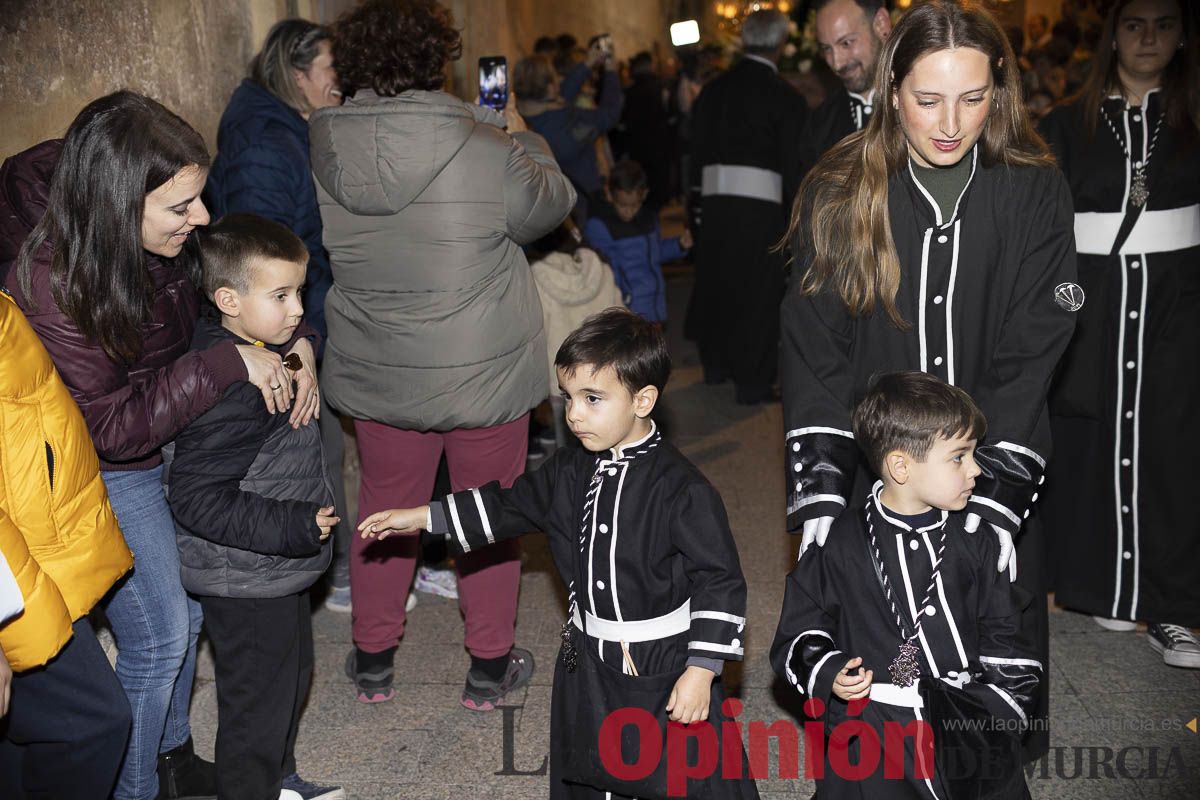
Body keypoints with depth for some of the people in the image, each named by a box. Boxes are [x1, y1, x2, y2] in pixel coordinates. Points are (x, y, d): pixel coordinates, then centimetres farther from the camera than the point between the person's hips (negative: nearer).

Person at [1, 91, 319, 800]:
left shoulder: (170, 238, -14)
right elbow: (114, 426, -30)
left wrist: (296, 344, -15)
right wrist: (228, 364, -34)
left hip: (174, 440, 7)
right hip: (109, 475, -7)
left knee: (191, 606, 19)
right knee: (160, 635, 1)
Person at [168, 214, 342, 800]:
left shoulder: (267, 353, 1)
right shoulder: (230, 390, -30)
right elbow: (195, 498, -31)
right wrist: (292, 526, -31)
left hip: (279, 571, 10)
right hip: (245, 582, -10)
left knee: (293, 677, 26)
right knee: (258, 701, 8)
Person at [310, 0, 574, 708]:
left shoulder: (320, 150, -8)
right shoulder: (488, 153, -20)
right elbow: (553, 203, -3)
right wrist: (521, 137, 16)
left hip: (375, 376, 3)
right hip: (484, 375, -3)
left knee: (385, 506, 19)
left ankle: (373, 660, 32)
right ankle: (490, 665, 27)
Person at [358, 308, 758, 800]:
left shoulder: (681, 489, -20)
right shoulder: (570, 472, 0)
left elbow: (720, 581, -17)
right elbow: (510, 505, 15)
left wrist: (701, 671, -19)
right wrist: (422, 517, 13)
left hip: (666, 668, -6)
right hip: (587, 662, 7)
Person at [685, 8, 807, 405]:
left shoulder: (712, 90, 8)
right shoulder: (784, 96, -7)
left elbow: (697, 151, 11)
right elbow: (793, 164, -6)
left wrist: (696, 205, 15)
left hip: (715, 199, 5)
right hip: (762, 203, -5)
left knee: (716, 282, 17)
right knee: (760, 291, 3)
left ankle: (716, 363, 32)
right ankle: (752, 381, 7)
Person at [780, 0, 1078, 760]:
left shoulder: (1035, 191, -5)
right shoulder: (840, 192, -5)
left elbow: (1032, 351, -8)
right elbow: (813, 350, -8)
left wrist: (998, 490, -18)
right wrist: (818, 488, -16)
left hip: (995, 467, 1)